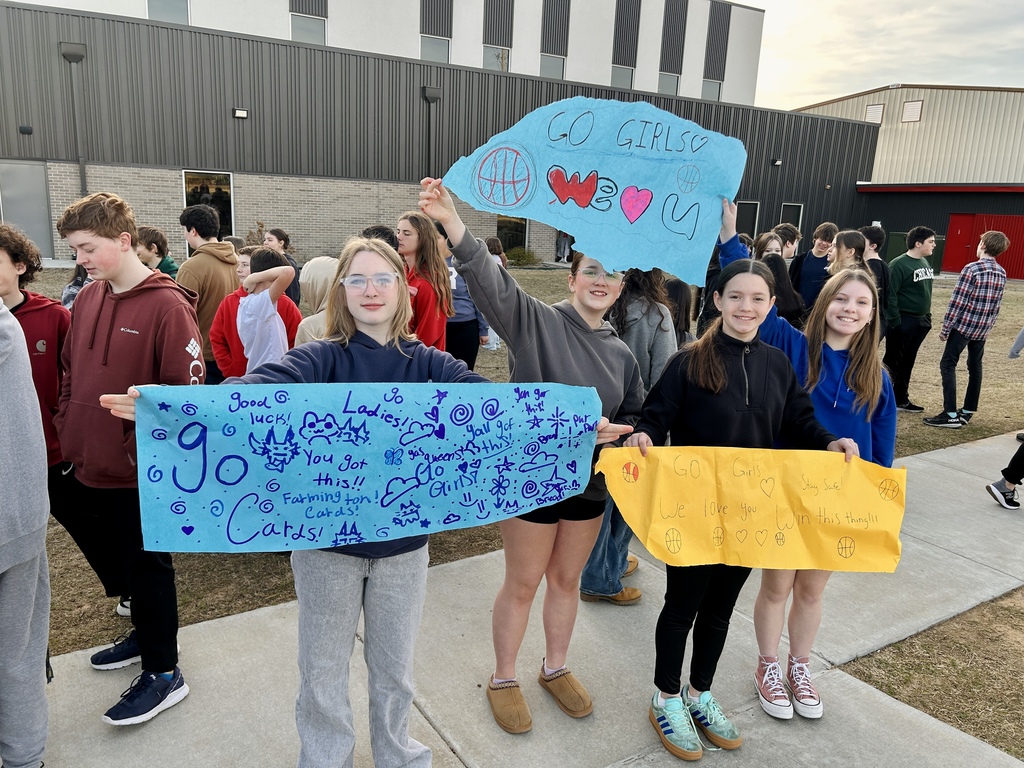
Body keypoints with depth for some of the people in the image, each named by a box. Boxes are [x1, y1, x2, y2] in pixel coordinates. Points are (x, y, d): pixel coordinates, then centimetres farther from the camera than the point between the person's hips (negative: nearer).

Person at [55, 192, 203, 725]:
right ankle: (146, 633, 44)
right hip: (89, 465, 7)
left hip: (140, 472, -7)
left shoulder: (167, 305, -17)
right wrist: (67, 434, 7)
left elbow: (186, 390, -18)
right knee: (114, 557, 21)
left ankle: (163, 673, 25)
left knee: (146, 564, 7)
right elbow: (71, 376, 15)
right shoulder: (87, 300, 6)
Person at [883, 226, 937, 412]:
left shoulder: (925, 263, 11)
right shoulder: (899, 264, -15)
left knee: (907, 362, 13)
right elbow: (890, 295, -18)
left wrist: (927, 316, 16)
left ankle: (901, 399, 22)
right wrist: (894, 321, -20)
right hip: (902, 321, -8)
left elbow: (925, 292, 19)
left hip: (921, 321, 8)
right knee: (892, 362, 1)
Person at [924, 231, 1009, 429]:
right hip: (983, 329, 7)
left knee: (947, 365, -5)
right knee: (975, 366, 15)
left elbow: (957, 301, -16)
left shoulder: (972, 269, -15)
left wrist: (945, 328, -10)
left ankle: (951, 415, -11)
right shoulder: (1002, 273, 7)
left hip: (963, 325, -7)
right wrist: (988, 325, 21)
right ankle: (968, 411, 21)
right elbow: (997, 304, 12)